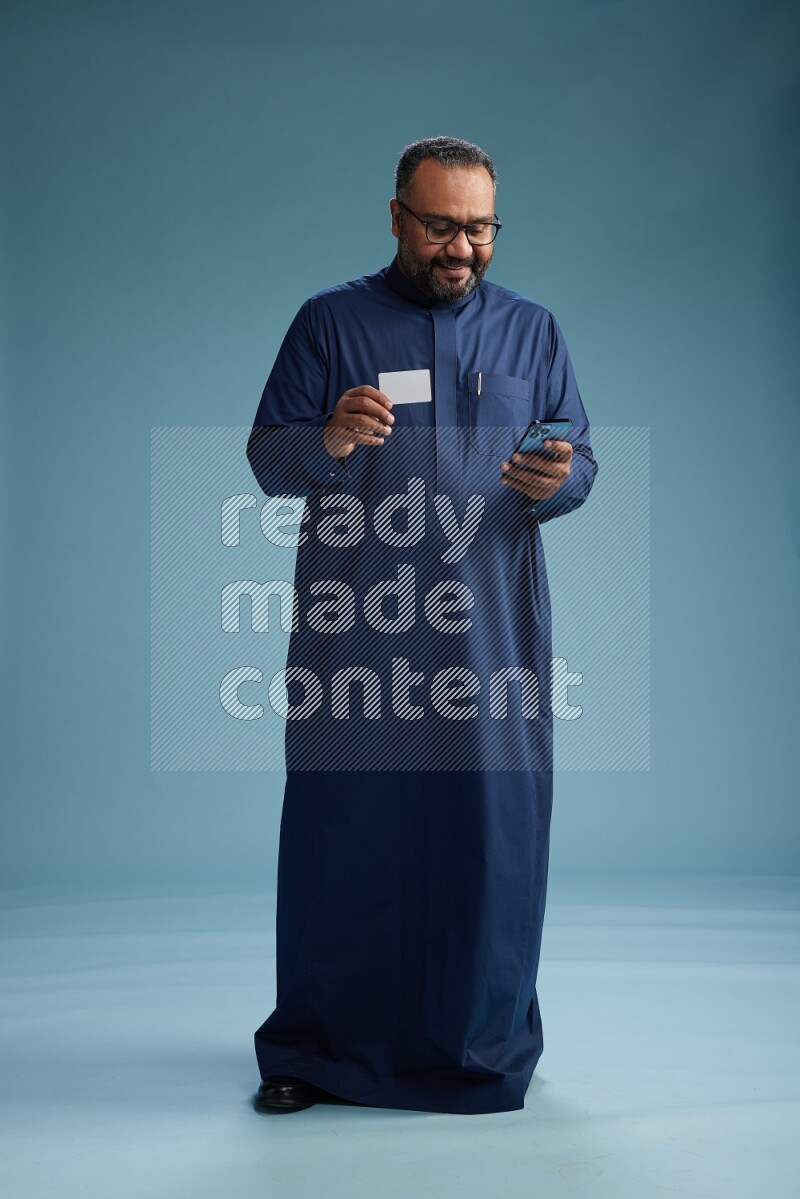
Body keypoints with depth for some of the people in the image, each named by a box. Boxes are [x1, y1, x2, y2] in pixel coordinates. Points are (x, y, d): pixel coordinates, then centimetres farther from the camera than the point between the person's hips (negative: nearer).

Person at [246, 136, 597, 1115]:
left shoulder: (530, 330, 13)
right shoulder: (330, 322, 7)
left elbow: (581, 462, 11)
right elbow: (267, 458, 3)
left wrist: (557, 479, -13)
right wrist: (330, 440, -18)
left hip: (491, 627, 2)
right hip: (352, 625, -1)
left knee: (493, 825, 2)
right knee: (342, 823, 1)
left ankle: (485, 1041, 19)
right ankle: (318, 1045, 16)